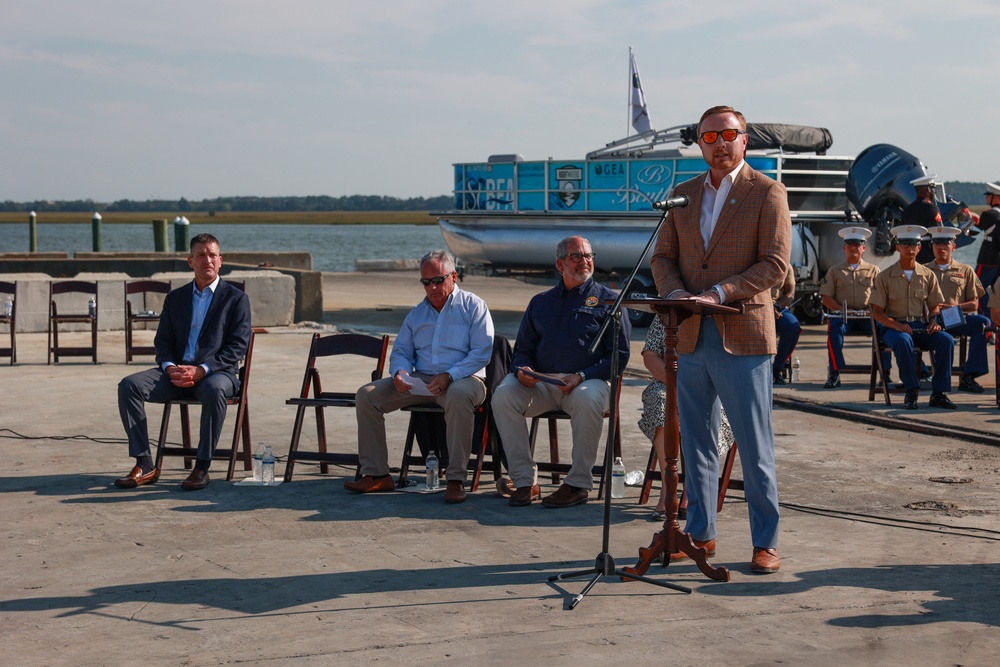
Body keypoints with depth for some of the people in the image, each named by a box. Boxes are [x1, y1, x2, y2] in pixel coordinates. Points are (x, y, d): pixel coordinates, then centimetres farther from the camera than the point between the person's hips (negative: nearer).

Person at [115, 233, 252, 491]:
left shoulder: (236, 299, 6)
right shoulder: (175, 298, 19)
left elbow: (237, 346, -4)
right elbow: (162, 341, 14)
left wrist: (202, 370, -17)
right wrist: (170, 368, -9)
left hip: (216, 371, -4)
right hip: (176, 373, 4)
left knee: (214, 390, -40)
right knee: (129, 386, -20)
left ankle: (202, 467, -29)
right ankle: (145, 466, -18)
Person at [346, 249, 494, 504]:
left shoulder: (473, 306, 3)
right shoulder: (417, 313, 21)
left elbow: (482, 352, -8)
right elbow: (401, 351, 20)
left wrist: (449, 376, -22)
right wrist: (399, 372, -6)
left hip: (463, 378, -5)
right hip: (419, 380, 6)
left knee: (458, 397, -42)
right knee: (367, 395, -11)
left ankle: (456, 479, -35)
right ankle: (376, 474, -9)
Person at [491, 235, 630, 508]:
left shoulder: (607, 300, 10)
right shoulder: (540, 302, 23)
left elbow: (619, 355, 1)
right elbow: (523, 349, 22)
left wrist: (582, 376, -14)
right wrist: (521, 369, -3)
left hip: (588, 380, -3)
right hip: (540, 382, 3)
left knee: (587, 400, -38)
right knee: (503, 396, -24)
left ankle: (579, 484, -25)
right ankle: (525, 481, -20)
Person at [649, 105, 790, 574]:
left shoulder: (767, 193, -2)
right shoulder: (684, 195, 14)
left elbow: (775, 264, -9)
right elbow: (662, 256, 14)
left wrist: (718, 294, -18)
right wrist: (674, 291, -8)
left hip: (742, 338, -5)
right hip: (692, 338, 5)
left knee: (755, 448, -1)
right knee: (696, 443, 11)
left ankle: (766, 543, 6)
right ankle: (700, 532, 22)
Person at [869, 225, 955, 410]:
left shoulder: (928, 275, 12)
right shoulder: (885, 277, 3)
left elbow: (935, 305, 15)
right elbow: (877, 311, -1)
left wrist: (934, 322, -8)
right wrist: (896, 325, -19)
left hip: (921, 326, 3)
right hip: (894, 327, -3)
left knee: (946, 340, -26)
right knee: (904, 342, -38)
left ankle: (939, 393, -20)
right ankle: (911, 391, -23)